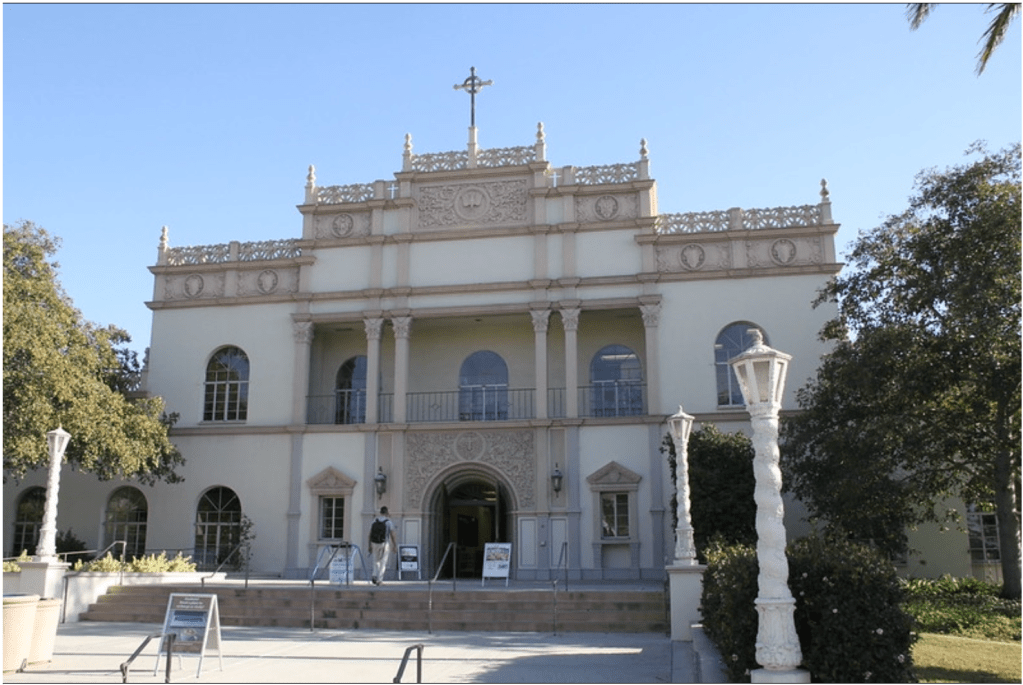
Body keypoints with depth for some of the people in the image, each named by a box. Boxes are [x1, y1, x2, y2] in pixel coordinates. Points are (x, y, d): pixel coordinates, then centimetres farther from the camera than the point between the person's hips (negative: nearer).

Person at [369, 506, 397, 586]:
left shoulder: (374, 521, 3)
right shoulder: (389, 522, -6)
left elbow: (370, 534, 3)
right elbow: (392, 535, -9)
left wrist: (370, 546, 10)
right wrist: (395, 546, 0)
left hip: (375, 544, 3)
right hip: (385, 544, -3)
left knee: (376, 561, 18)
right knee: (383, 562, 6)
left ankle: (375, 576, -2)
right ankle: (379, 580, 2)